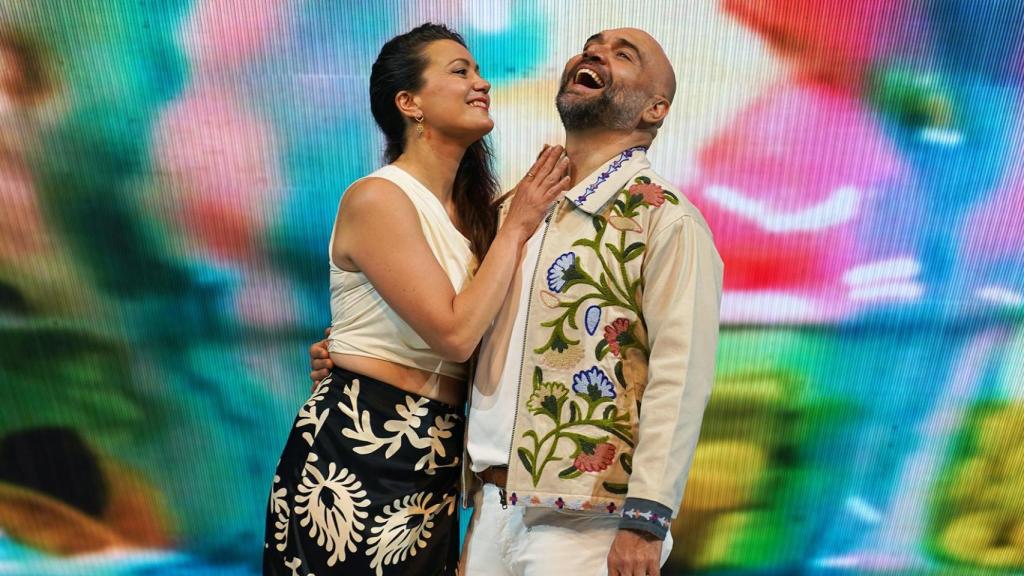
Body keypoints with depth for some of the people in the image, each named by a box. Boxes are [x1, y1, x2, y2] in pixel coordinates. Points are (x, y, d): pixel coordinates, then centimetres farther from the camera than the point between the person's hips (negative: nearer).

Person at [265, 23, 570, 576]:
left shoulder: (468, 208, 9)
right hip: (356, 446, -7)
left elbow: (483, 331, 9)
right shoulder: (376, 197, -15)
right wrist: (516, 227, -13)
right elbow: (455, 333, -22)